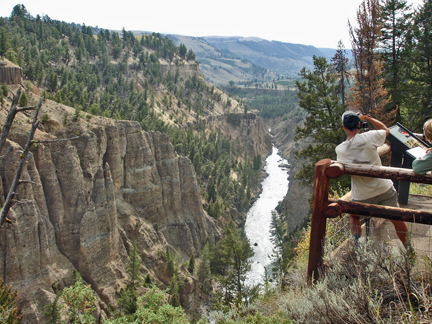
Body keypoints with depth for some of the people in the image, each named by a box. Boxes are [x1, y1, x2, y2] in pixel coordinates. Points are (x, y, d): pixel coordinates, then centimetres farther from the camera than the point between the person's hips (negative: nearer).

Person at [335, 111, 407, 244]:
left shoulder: (339, 149, -11)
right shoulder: (368, 137, -16)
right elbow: (386, 130, 6)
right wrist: (367, 118, 10)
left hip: (362, 196, 1)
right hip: (384, 189, 0)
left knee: (354, 216, 27)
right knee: (397, 218, 17)